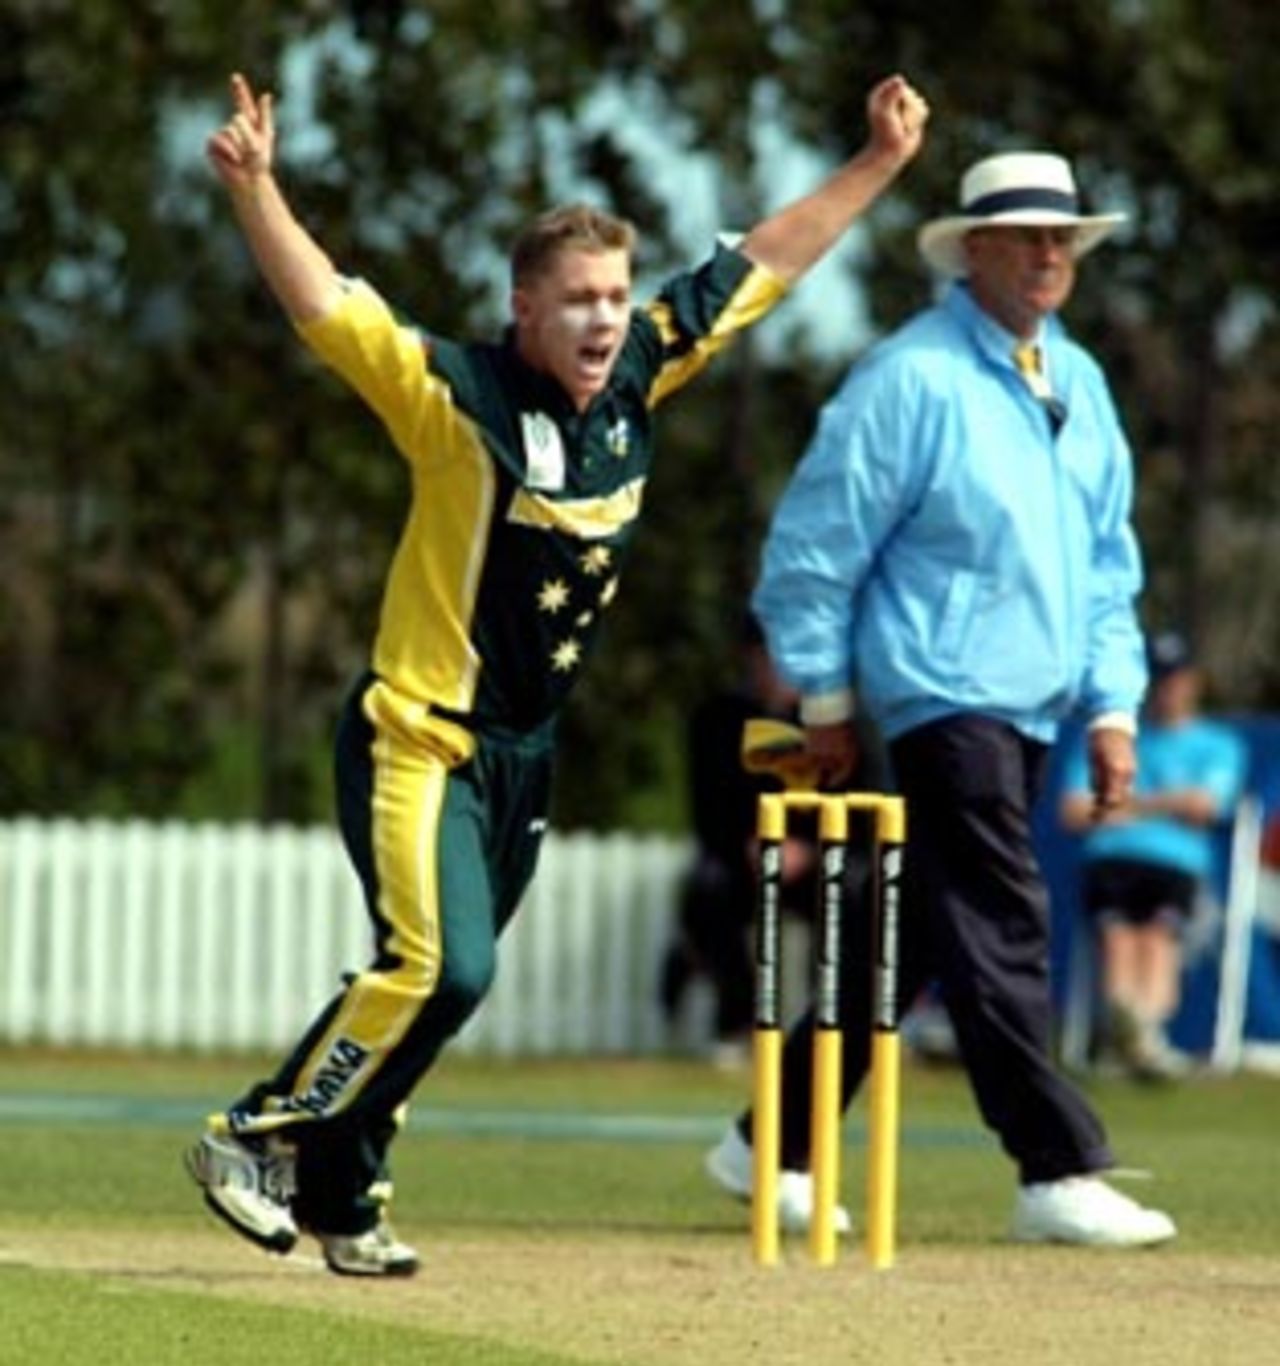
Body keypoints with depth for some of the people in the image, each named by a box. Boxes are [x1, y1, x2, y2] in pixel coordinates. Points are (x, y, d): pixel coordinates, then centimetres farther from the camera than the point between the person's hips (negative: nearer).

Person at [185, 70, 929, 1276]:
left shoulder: (634, 378, 2)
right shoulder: (457, 397, -15)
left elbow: (754, 270, 12)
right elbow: (324, 308, -27)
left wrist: (879, 165, 16)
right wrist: (254, 190, -42)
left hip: (525, 755, 7)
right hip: (420, 738, -7)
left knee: (436, 976, 9)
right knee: (440, 969, -18)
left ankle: (338, 1198, 18)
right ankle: (257, 1140, -4)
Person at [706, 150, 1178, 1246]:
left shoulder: (1078, 382, 13)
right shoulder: (910, 378, -10)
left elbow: (1109, 563, 19)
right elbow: (814, 545, -8)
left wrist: (1113, 706, 11)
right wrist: (826, 702, -6)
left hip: (1033, 710, 8)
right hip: (945, 698, -8)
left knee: (908, 939, 12)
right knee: (1003, 930, -11)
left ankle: (777, 1144, 20)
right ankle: (1059, 1174, -10)